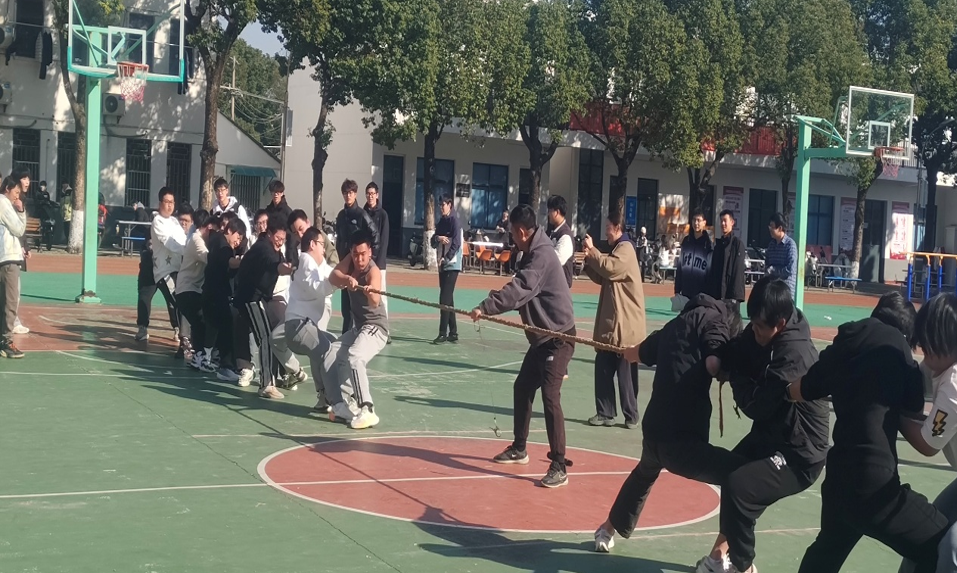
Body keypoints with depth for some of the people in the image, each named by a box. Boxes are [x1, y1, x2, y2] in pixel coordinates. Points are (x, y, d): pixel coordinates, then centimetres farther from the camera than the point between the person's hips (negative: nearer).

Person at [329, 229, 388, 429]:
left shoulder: (373, 271, -24)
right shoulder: (350, 260, -3)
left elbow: (375, 302, -42)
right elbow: (333, 276, -19)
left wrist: (370, 292, -65)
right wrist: (347, 279, -41)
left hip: (375, 328, -9)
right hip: (358, 327, 9)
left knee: (354, 358, -32)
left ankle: (367, 411, -32)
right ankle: (348, 403, 22)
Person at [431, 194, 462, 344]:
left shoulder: (454, 221, -8)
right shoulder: (441, 221, 14)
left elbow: (456, 243, -16)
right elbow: (433, 243, 10)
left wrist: (446, 258, -18)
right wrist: (437, 238, -10)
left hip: (452, 265, -8)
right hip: (443, 265, 8)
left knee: (445, 298, -12)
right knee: (448, 298, 9)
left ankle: (443, 333, -11)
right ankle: (453, 333, 14)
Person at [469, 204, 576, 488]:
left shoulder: (542, 254, -21)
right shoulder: (532, 253, 11)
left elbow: (519, 290, -31)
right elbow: (523, 291, 12)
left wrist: (485, 307, -33)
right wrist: (495, 300, -3)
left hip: (558, 336, -11)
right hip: (542, 336, 11)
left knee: (550, 396, -15)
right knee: (522, 388, 18)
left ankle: (559, 466, -12)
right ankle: (518, 449, 33)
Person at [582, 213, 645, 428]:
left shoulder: (626, 248, -10)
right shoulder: (616, 249, 19)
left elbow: (611, 268, -26)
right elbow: (601, 277, 19)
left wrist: (592, 250, -15)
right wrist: (589, 258, 4)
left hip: (625, 324, -9)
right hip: (611, 322, 9)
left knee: (626, 372, -3)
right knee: (603, 368, 8)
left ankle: (631, 416, 6)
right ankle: (606, 413, 14)